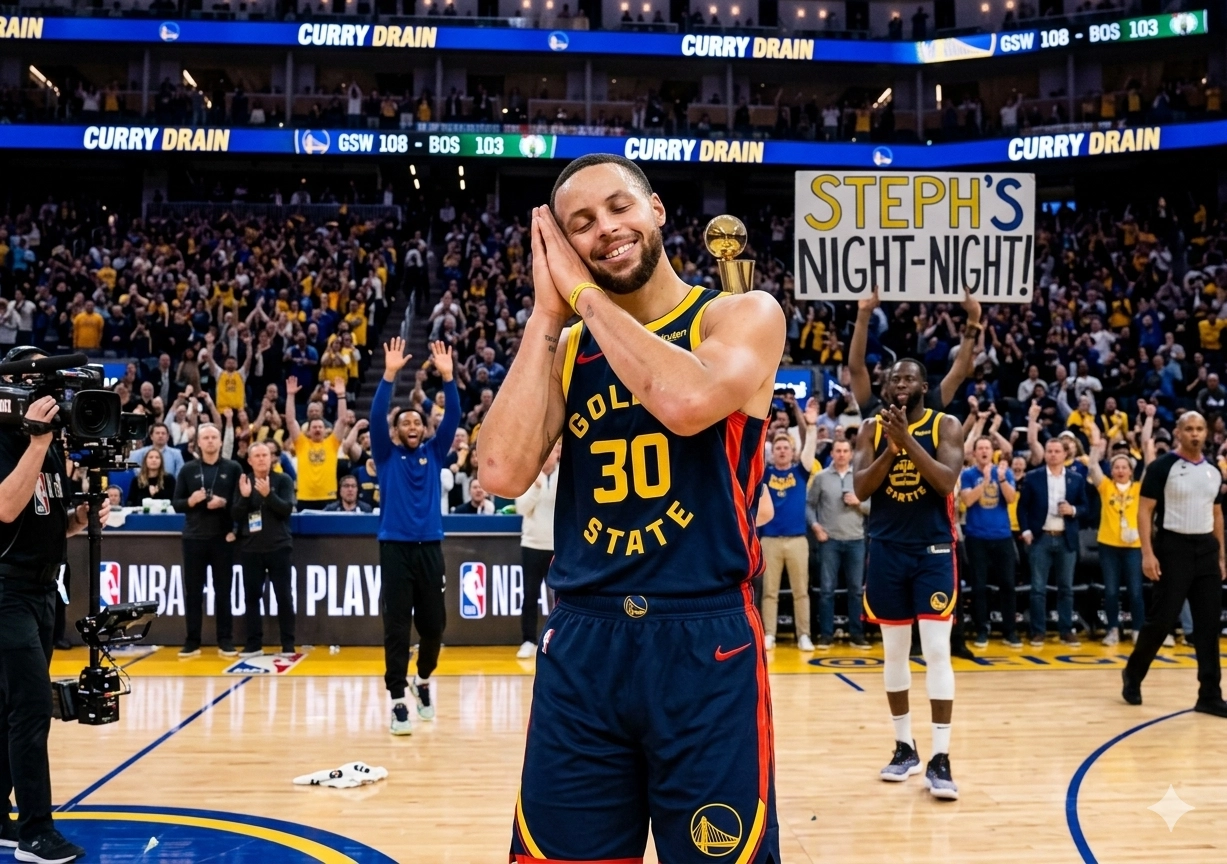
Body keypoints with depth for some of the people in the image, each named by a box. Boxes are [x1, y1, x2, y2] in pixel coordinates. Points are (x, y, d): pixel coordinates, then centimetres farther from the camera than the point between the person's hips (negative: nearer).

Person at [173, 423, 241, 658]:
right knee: (193, 592, 5)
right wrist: (190, 501, -15)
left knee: (223, 591, 5)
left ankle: (225, 641, 12)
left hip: (223, 538, -1)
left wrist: (224, 503, -17)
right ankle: (192, 642, 12)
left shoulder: (233, 468, 2)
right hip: (194, 538, 1)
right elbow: (176, 503, 5)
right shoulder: (188, 469, 6)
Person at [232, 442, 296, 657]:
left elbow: (287, 509, -12)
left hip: (278, 547, -3)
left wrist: (268, 494, -26)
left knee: (284, 596, 0)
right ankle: (253, 644, 14)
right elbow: (236, 516, 2)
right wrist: (244, 496, -15)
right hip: (251, 549, 3)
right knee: (251, 596, 6)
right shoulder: (244, 482, 7)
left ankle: (288, 645, 6)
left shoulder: (283, 480, -1)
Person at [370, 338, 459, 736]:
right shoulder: (386, 455, 4)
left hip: (430, 547, 2)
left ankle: (422, 680, 35)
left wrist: (448, 377, -13)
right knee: (396, 627, -3)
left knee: (434, 624, 9)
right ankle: (398, 701, 3)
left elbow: (453, 417, -2)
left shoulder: (434, 453, 9)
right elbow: (376, 416, -10)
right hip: (395, 548, -2)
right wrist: (390, 374, -20)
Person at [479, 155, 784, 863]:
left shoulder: (745, 316, -2)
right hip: (582, 643, 4)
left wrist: (583, 291, -12)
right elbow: (503, 473, -7)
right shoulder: (564, 347, 10)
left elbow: (687, 401, -25)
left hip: (707, 643, -3)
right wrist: (548, 314, -4)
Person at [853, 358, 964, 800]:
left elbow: (947, 482, -16)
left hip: (934, 549, -2)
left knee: (937, 652, -7)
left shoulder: (947, 426, -2)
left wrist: (908, 440, -22)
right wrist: (890, 447, -18)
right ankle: (904, 747, 22)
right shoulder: (871, 429, 4)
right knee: (894, 652, 9)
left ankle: (940, 758, -2)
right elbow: (860, 489, -6)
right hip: (887, 549, 3)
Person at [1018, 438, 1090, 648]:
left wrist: (1073, 510, -13)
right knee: (1038, 588, 0)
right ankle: (1038, 632, 4)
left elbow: (1085, 508, 8)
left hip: (1066, 539, 1)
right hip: (1040, 538, -1)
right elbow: (1023, 506, 3)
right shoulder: (1033, 477, 2)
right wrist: (1025, 531, -7)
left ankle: (1066, 631, 13)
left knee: (1066, 588, 6)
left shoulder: (1077, 479, 6)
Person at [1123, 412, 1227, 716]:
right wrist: (1148, 553, -17)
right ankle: (1133, 674, 18)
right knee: (1162, 618, -4)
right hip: (1173, 547, -6)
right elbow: (1144, 511, -10)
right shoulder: (1163, 467, -7)